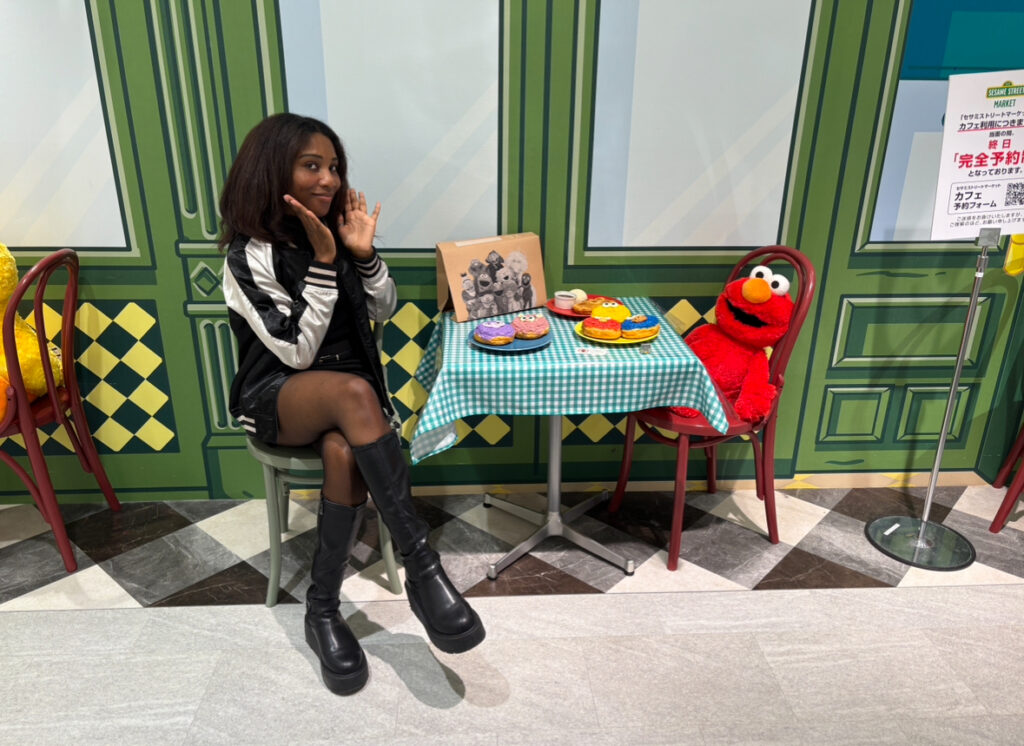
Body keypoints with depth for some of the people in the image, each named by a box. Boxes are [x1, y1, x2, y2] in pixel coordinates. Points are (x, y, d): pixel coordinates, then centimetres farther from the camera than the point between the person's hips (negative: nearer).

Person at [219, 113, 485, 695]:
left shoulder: (335, 229, 3)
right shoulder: (250, 255, -11)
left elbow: (383, 311, 8)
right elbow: (297, 349, -17)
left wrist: (364, 254, -8)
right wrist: (321, 264, -22)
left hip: (346, 393, 4)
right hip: (278, 398, -3)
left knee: (346, 455, -33)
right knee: (354, 392, -38)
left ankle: (323, 609, -14)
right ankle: (423, 566, -34)